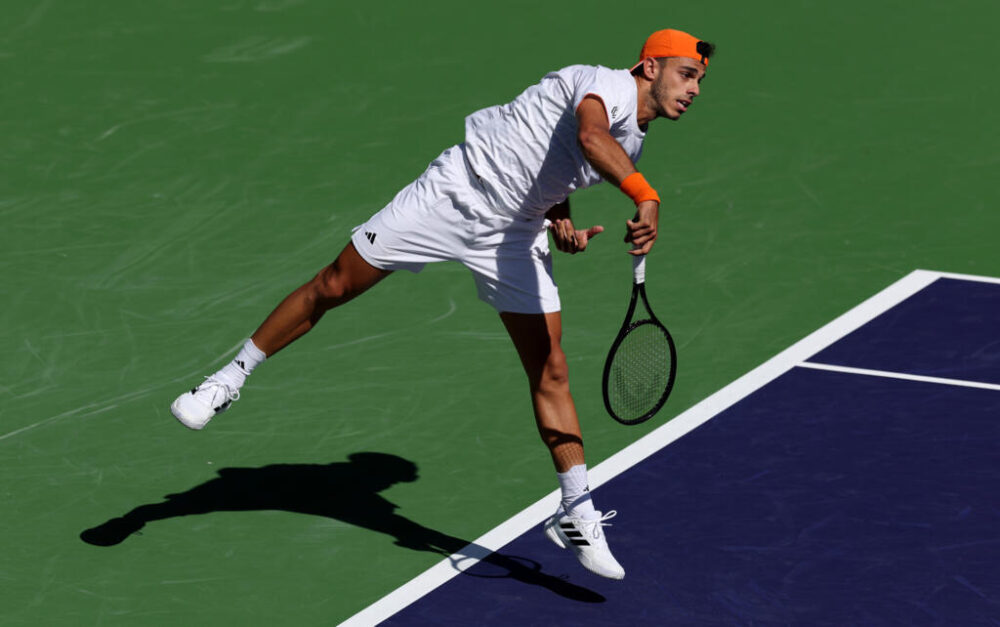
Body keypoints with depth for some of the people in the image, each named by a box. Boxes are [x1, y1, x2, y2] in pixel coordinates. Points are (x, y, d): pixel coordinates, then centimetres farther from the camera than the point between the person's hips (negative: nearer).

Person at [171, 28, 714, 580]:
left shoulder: (632, 145, 10)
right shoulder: (605, 83, -16)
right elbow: (590, 138, -41)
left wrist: (563, 225, 4)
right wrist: (645, 196, -53)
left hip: (514, 236, 7)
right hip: (455, 193, -7)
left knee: (550, 373, -1)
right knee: (331, 287, 1)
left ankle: (577, 518, 5)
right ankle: (231, 379, 20)